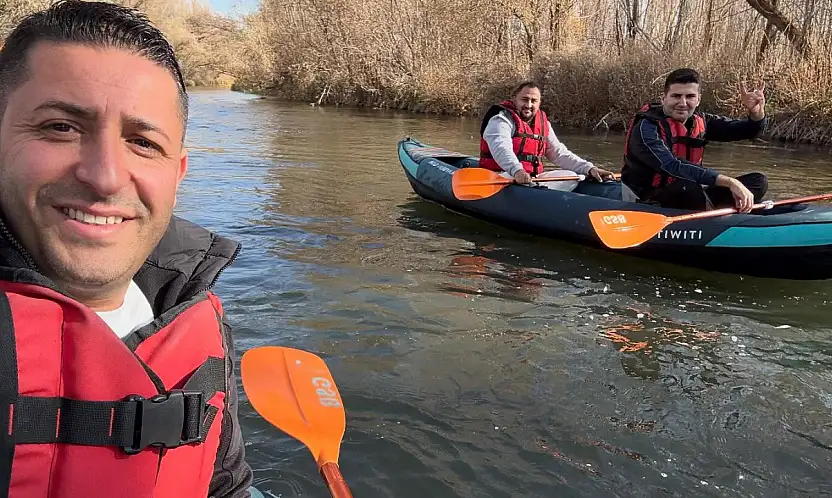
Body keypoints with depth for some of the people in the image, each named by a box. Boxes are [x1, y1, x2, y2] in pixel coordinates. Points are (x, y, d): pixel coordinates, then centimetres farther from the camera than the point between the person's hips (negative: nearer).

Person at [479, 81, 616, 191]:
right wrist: (517, 171, -48)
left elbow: (560, 154, 18)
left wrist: (589, 169, 5)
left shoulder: (543, 124, 14)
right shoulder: (502, 119, -8)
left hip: (532, 180, 7)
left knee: (570, 176, -9)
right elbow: (501, 148, -28)